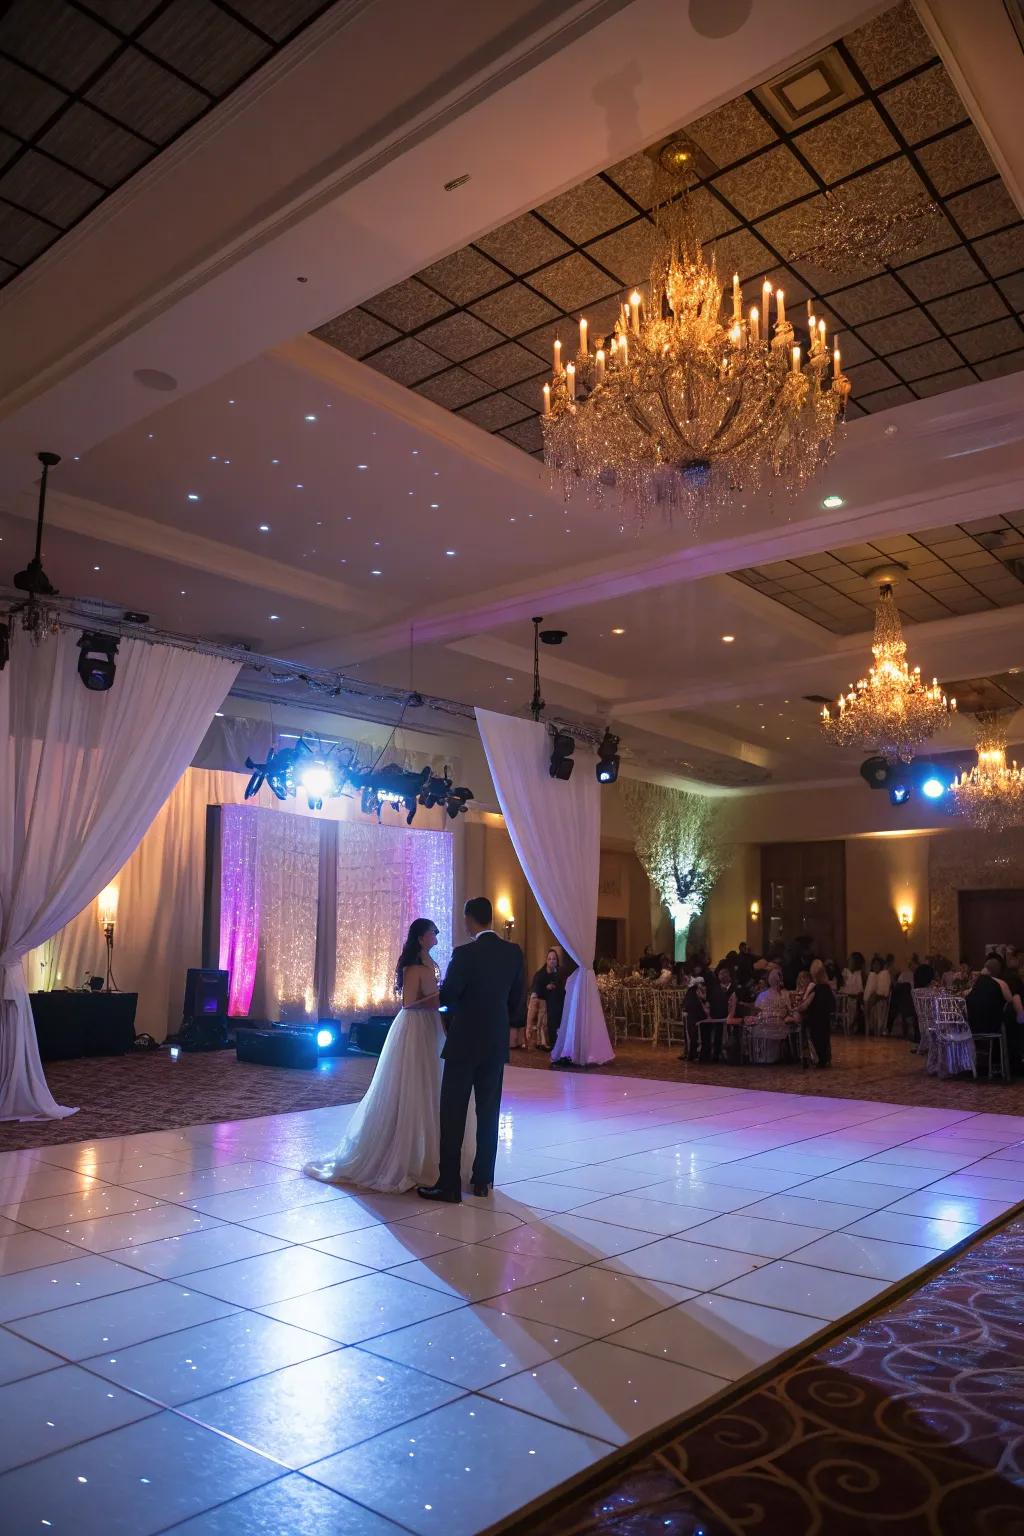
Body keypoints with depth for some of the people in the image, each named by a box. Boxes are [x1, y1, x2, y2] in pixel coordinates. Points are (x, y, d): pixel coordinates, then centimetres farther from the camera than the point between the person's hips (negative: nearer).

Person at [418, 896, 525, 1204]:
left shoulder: (465, 954, -17)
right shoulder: (514, 952, 0)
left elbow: (446, 997, -10)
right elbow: (518, 998, 6)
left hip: (464, 1042, -5)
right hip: (497, 1043, 5)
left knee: (453, 1113, 1)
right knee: (488, 1112, 12)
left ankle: (449, 1185, 3)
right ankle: (483, 1180, 18)